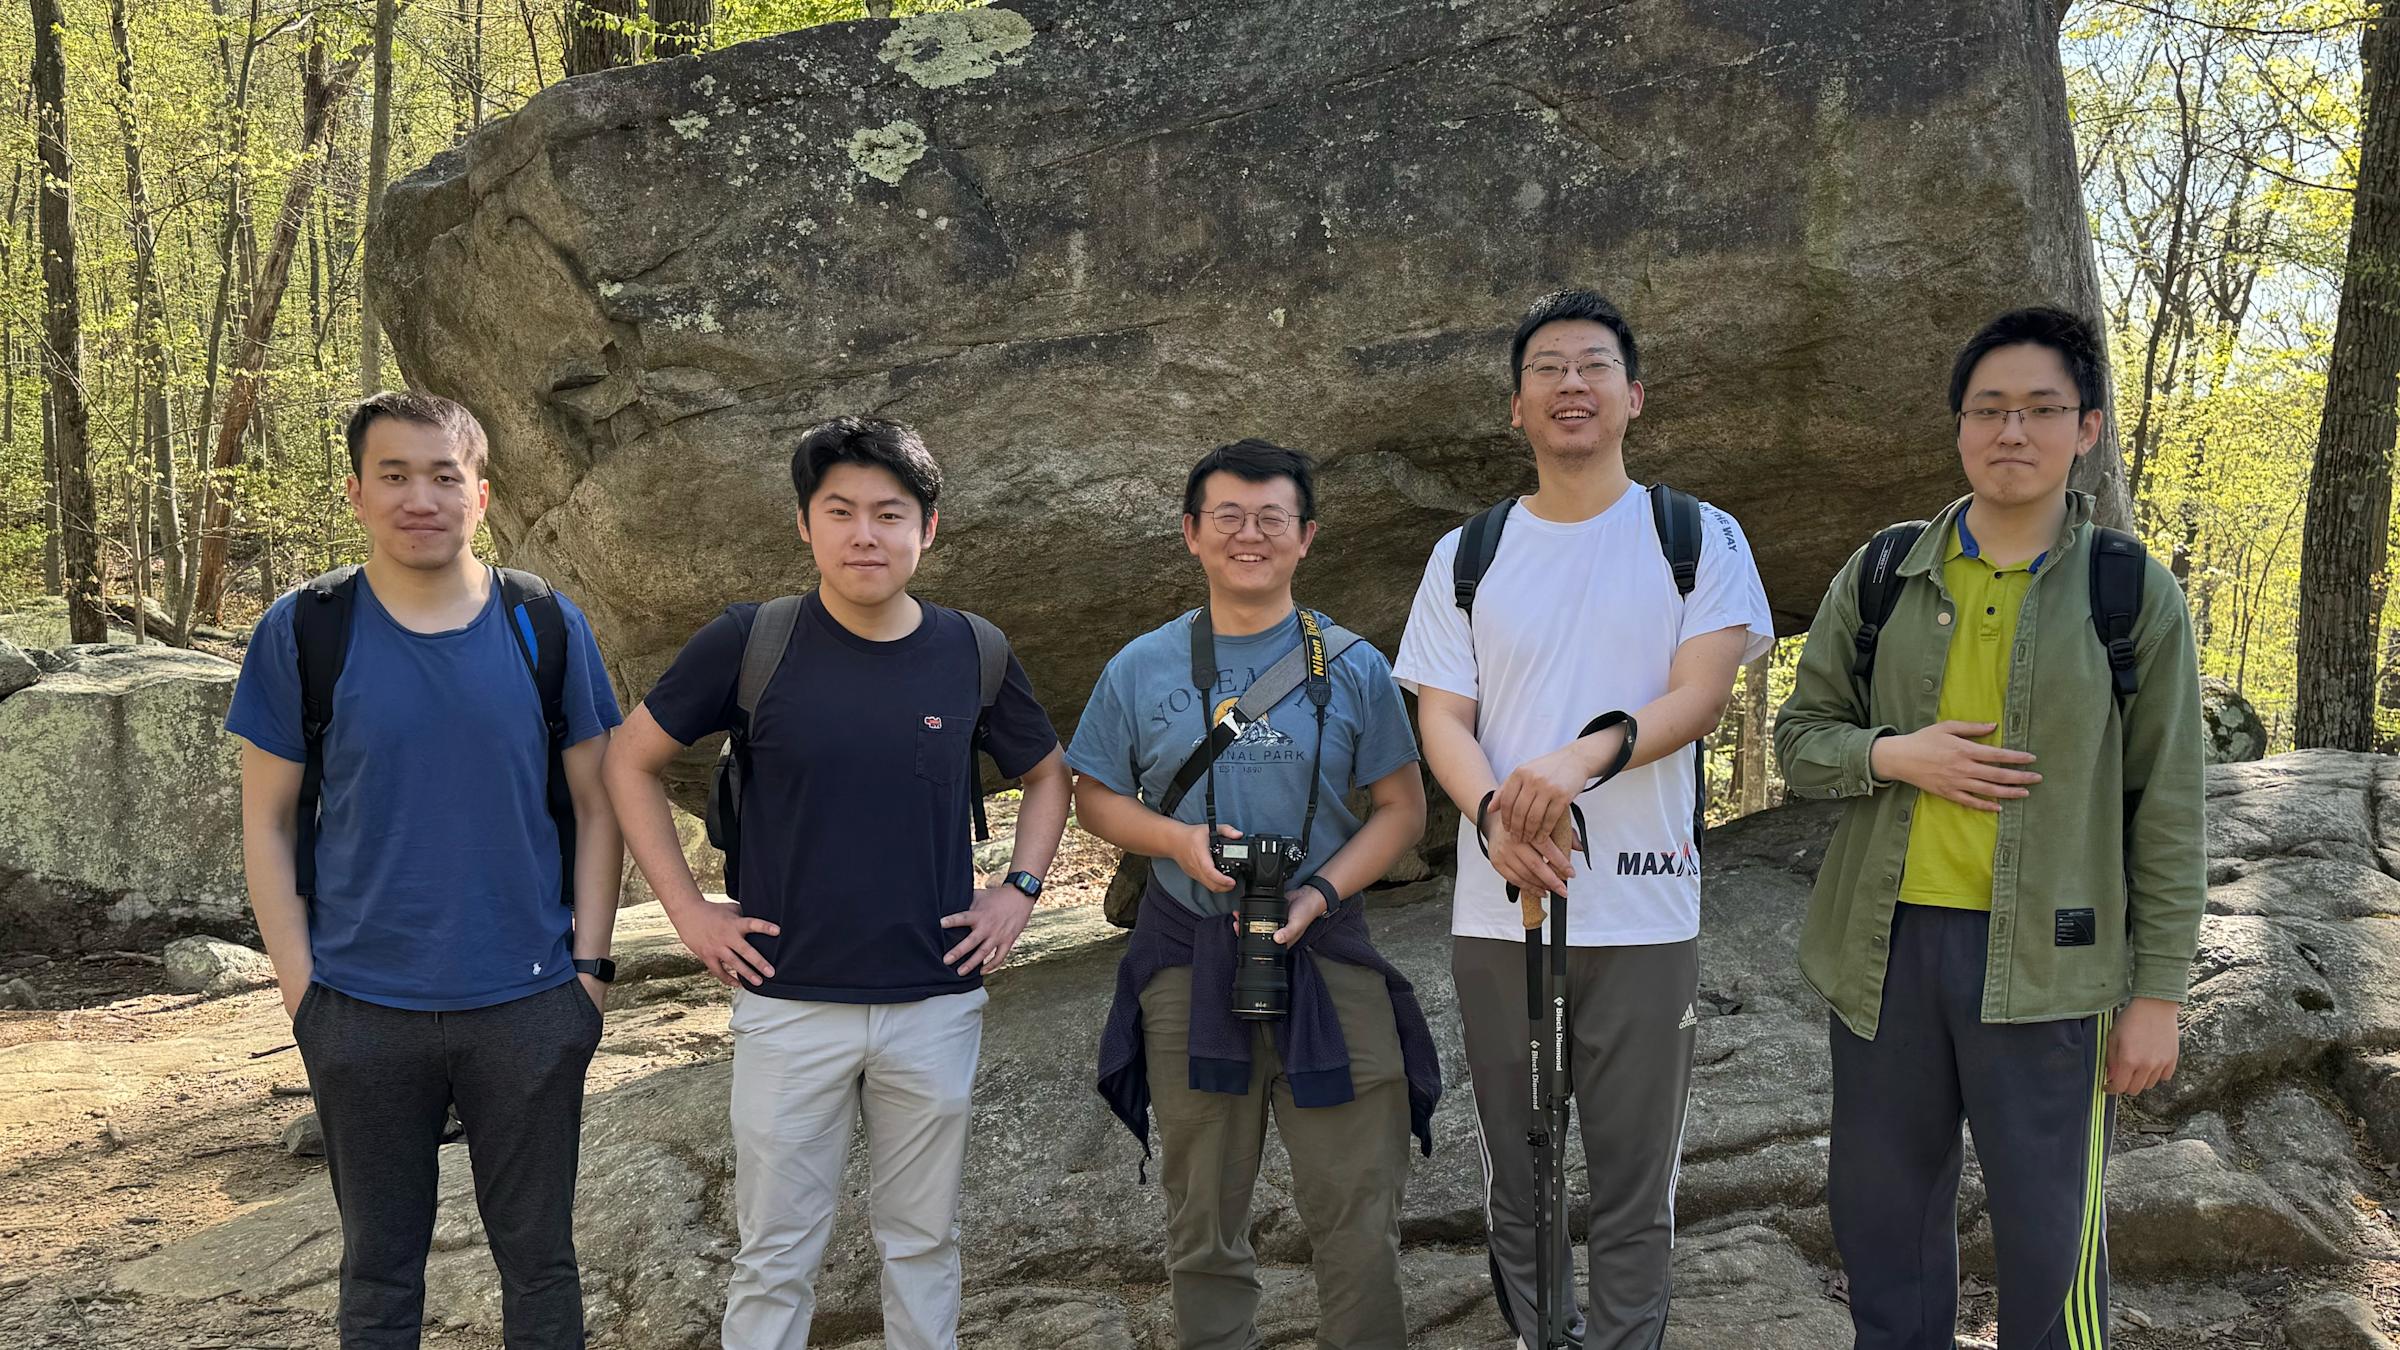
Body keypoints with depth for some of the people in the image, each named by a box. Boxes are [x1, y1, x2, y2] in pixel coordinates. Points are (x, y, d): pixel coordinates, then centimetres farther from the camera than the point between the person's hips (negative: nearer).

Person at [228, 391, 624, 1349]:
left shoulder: (546, 626, -1)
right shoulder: (303, 632, -3)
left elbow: (595, 804, 4)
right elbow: (268, 819, 1)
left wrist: (589, 963, -2)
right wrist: (302, 987, -5)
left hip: (531, 1007, 1)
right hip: (363, 1014, 0)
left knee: (539, 1259, 12)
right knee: (380, 1270, 14)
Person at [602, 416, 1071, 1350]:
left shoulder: (972, 654, -2)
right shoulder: (750, 642, -8)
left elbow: (1046, 774, 15)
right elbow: (631, 762, 3)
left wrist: (1021, 890, 2)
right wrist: (688, 908, -3)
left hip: (937, 1003, 2)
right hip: (789, 1005, -1)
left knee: (923, 1239, 16)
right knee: (776, 1255, 9)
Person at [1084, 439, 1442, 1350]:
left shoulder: (1353, 667, 2)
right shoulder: (1140, 669, 4)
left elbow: (1401, 807, 3)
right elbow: (1095, 797, 9)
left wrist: (1321, 892, -13)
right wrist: (1181, 840, -11)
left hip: (1327, 957, -1)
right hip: (1188, 959, 1)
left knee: (1357, 1210, 2)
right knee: (1203, 1218, 12)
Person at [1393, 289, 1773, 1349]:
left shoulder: (1700, 539, 4)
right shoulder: (1468, 556, 10)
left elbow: (1700, 693, -8)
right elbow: (1441, 716, 3)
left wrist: (1586, 754, -26)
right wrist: (1494, 815, -17)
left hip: (1644, 913, -2)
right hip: (1497, 909, 2)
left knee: (1634, 1187, 4)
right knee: (1517, 1177, 12)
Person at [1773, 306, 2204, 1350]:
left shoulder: (2135, 593, -1)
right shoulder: (1879, 577, 5)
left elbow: (2167, 809, 0)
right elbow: (1799, 737, 10)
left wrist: (2158, 993, -3)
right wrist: (1891, 755, -11)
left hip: (2044, 955, -2)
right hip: (1885, 944, 3)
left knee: (2049, 1232, 4)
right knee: (1881, 1213, 13)